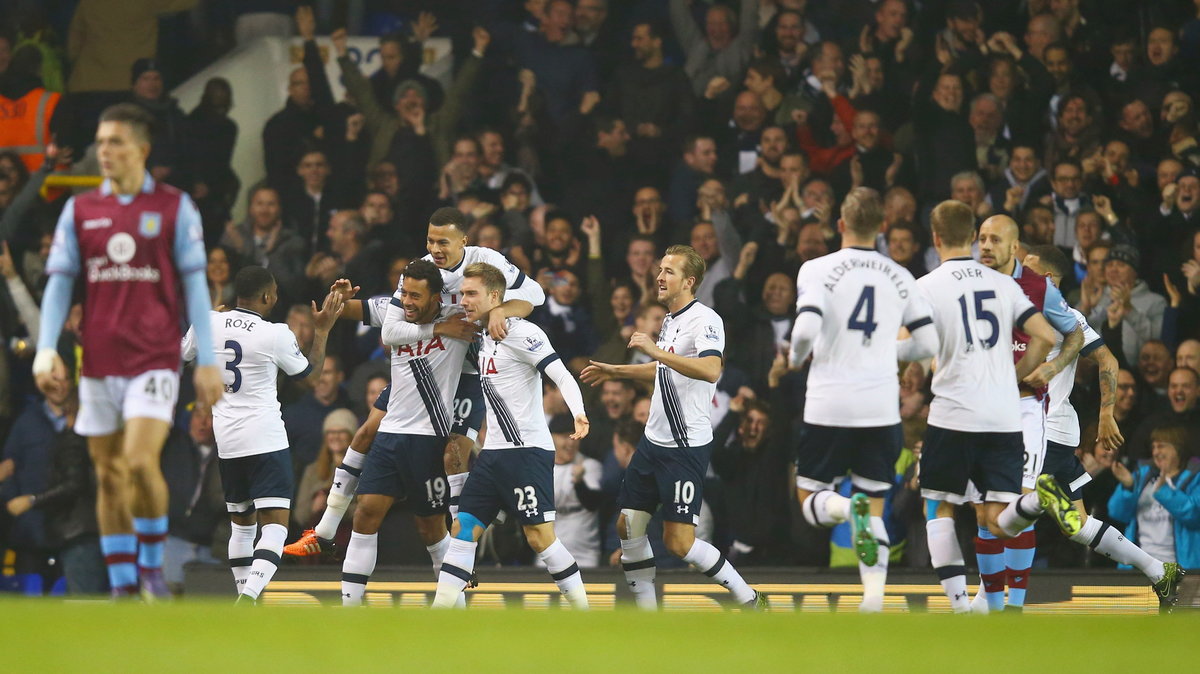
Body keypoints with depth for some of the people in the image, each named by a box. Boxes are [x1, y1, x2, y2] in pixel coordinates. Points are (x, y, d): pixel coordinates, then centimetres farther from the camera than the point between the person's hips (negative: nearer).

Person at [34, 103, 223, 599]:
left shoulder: (174, 207, 1)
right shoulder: (80, 210, 8)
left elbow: (195, 284, 1)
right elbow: (59, 282, 8)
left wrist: (206, 361, -3)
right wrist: (46, 350, -5)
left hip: (155, 358, -3)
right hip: (98, 362, 3)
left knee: (140, 462, -18)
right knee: (109, 475, 4)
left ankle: (152, 564, 2)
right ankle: (122, 585, 11)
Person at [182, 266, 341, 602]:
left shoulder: (208, 323, -1)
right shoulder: (275, 335, -10)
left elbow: (183, 355, 21)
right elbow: (311, 374, 7)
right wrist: (323, 330, 17)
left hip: (226, 441, 5)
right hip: (265, 439, -5)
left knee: (242, 522, 20)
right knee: (275, 524, -9)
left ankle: (245, 602, 22)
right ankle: (249, 598, -29)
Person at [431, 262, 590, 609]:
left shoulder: (522, 333, -11)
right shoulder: (486, 338, 15)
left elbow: (561, 375, -22)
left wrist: (578, 413, -37)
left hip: (527, 450, -9)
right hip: (494, 451, 9)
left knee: (540, 536, -11)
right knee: (463, 528, 4)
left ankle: (584, 614, -3)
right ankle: (440, 611, 4)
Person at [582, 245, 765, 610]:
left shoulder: (705, 320, -15)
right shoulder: (671, 320, 13)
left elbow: (710, 370, -34)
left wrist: (657, 351, -34)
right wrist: (614, 371, 37)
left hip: (687, 447, -9)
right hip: (654, 441, 9)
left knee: (679, 542, -11)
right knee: (628, 526, 8)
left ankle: (750, 601, 2)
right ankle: (647, 613, 18)